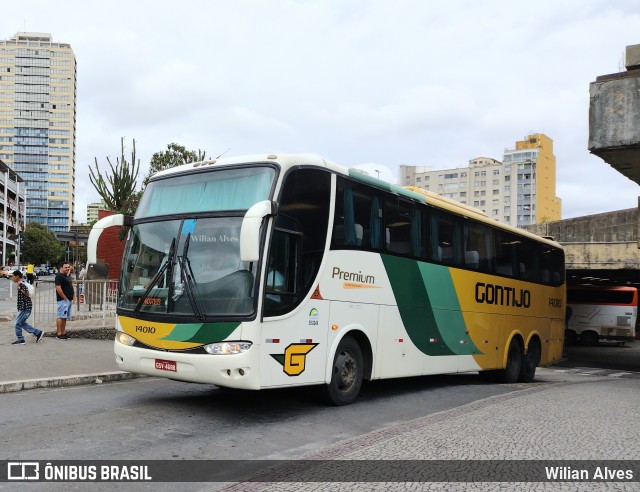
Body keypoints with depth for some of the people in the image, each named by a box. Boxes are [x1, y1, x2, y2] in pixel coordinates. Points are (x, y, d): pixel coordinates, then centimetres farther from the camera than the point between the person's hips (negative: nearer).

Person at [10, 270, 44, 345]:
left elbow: (27, 295, -23)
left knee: (18, 323, -4)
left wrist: (19, 288, -27)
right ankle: (38, 333, 16)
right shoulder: (20, 284, 14)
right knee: (22, 323, 14)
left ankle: (20, 340, 5)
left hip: (25, 308, -10)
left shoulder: (22, 284, -16)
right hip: (23, 307, 10)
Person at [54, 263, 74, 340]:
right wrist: (65, 298, -18)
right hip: (63, 300, -10)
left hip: (69, 300, 10)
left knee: (65, 317, 11)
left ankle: (63, 333, 15)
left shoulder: (67, 276, 18)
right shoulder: (59, 276, -11)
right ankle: (59, 334, -9)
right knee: (61, 317, -9)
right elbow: (58, 288, -20)